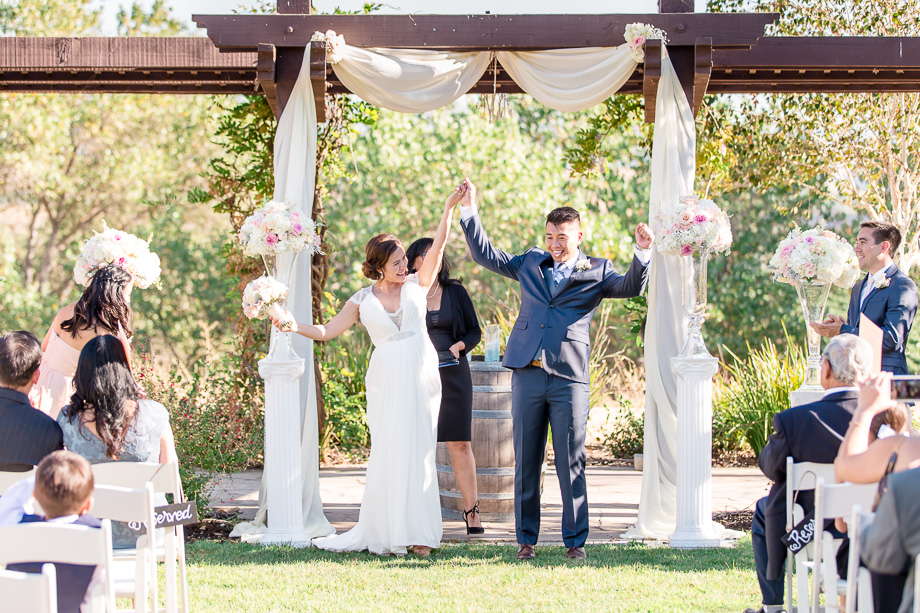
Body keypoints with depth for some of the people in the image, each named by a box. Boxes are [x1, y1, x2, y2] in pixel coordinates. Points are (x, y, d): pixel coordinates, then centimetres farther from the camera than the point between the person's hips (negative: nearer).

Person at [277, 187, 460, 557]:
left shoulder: (417, 285, 8)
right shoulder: (363, 300, 7)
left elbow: (438, 247, 1)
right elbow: (327, 331, 7)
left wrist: (449, 208, -8)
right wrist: (293, 326, -7)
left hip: (420, 376, 0)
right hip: (386, 379, 0)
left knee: (418, 452, 0)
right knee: (387, 452, -3)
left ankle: (417, 533, 4)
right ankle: (384, 531, 3)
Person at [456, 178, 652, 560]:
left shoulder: (595, 272, 8)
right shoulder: (531, 263, 17)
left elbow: (630, 287, -6)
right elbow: (485, 255, 21)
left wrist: (642, 253, -22)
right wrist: (469, 212, 13)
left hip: (569, 378, -3)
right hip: (527, 375, 3)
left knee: (571, 464, -1)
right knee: (526, 462, 7)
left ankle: (575, 540, 7)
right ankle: (526, 539, 15)